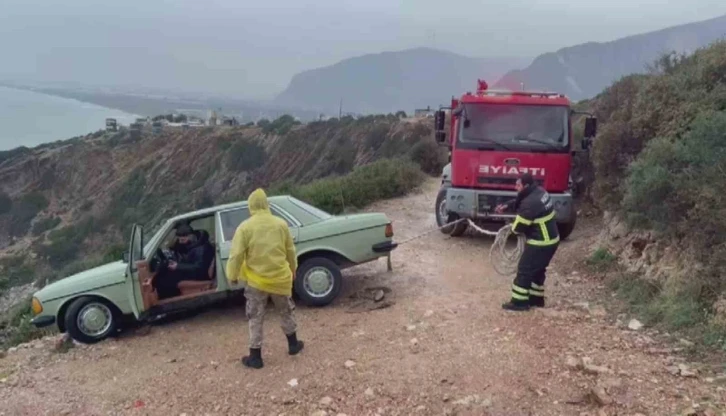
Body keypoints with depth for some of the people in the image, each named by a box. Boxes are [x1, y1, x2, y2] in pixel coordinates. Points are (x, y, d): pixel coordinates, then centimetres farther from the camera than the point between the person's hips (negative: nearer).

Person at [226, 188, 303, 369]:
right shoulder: (281, 224, -2)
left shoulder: (245, 227, -12)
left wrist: (232, 276, 3)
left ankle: (255, 357, 12)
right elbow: (290, 251, 9)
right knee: (286, 312, 22)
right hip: (280, 277, 3)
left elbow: (236, 255, -12)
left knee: (256, 319, 8)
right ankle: (293, 344, 34)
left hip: (256, 280, -3)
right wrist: (292, 269, 25)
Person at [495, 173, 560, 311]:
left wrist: (513, 226, 3)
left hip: (540, 243, -10)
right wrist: (506, 206, 8)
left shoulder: (531, 202, -27)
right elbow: (519, 201, 21)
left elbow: (520, 226, -19)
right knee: (537, 270, 21)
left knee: (524, 270, 0)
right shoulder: (539, 192, 4)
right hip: (550, 240, 10)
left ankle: (519, 302, 6)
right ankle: (536, 298, 31)